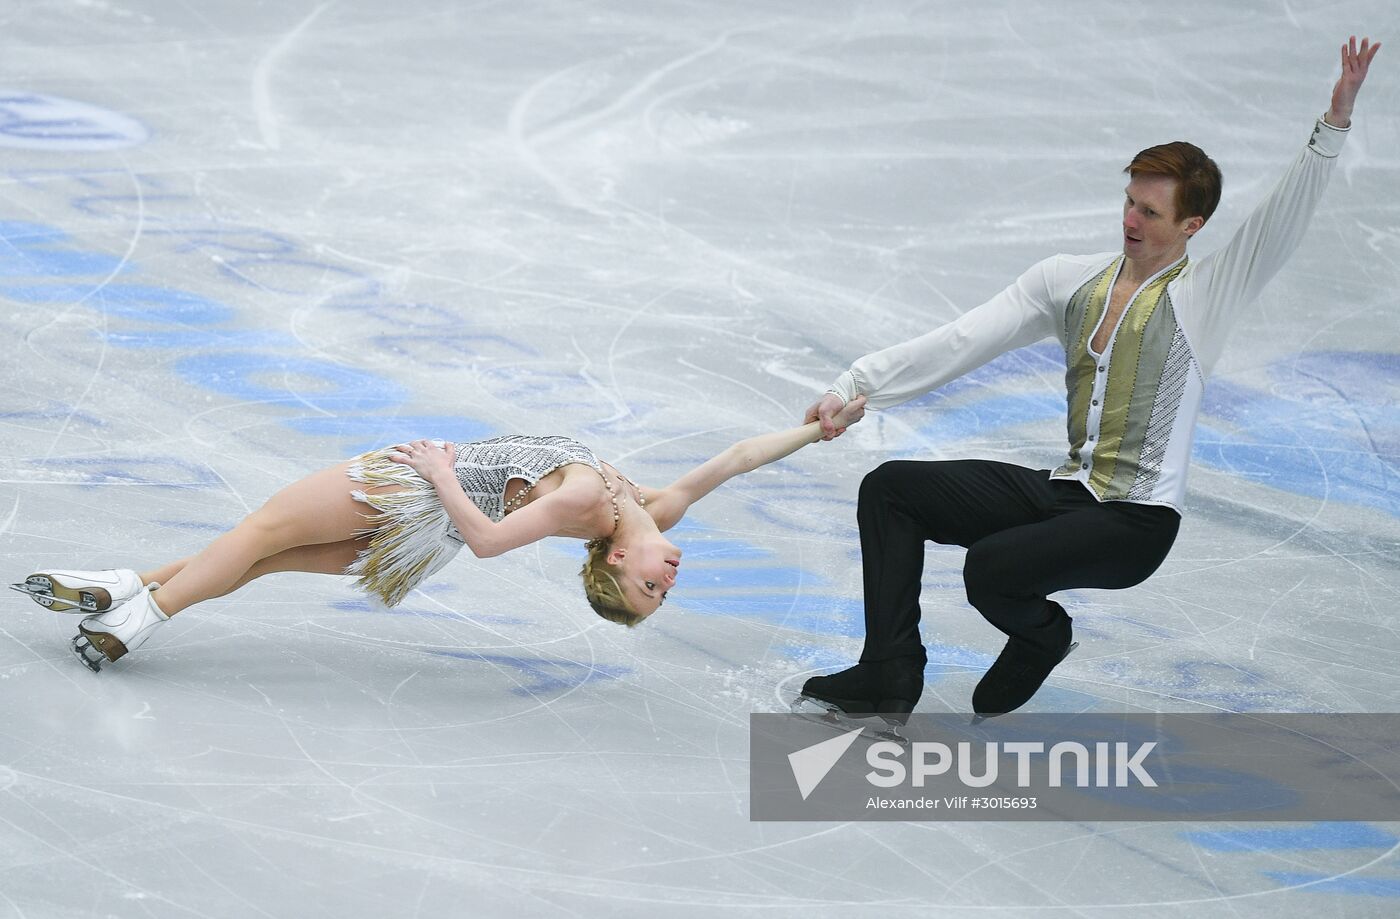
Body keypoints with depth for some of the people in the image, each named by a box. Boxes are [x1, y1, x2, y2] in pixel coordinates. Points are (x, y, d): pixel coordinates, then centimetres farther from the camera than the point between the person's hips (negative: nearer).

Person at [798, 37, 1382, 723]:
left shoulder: (1205, 294, -5)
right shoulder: (1068, 280, 8)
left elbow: (1282, 221, -18)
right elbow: (963, 342, 2)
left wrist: (1333, 126, -32)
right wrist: (856, 387, -7)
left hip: (1136, 520, -7)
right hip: (1064, 490, 7)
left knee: (991, 569, -29)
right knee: (890, 489, -1)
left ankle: (1042, 635, 8)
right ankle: (889, 680, -5)